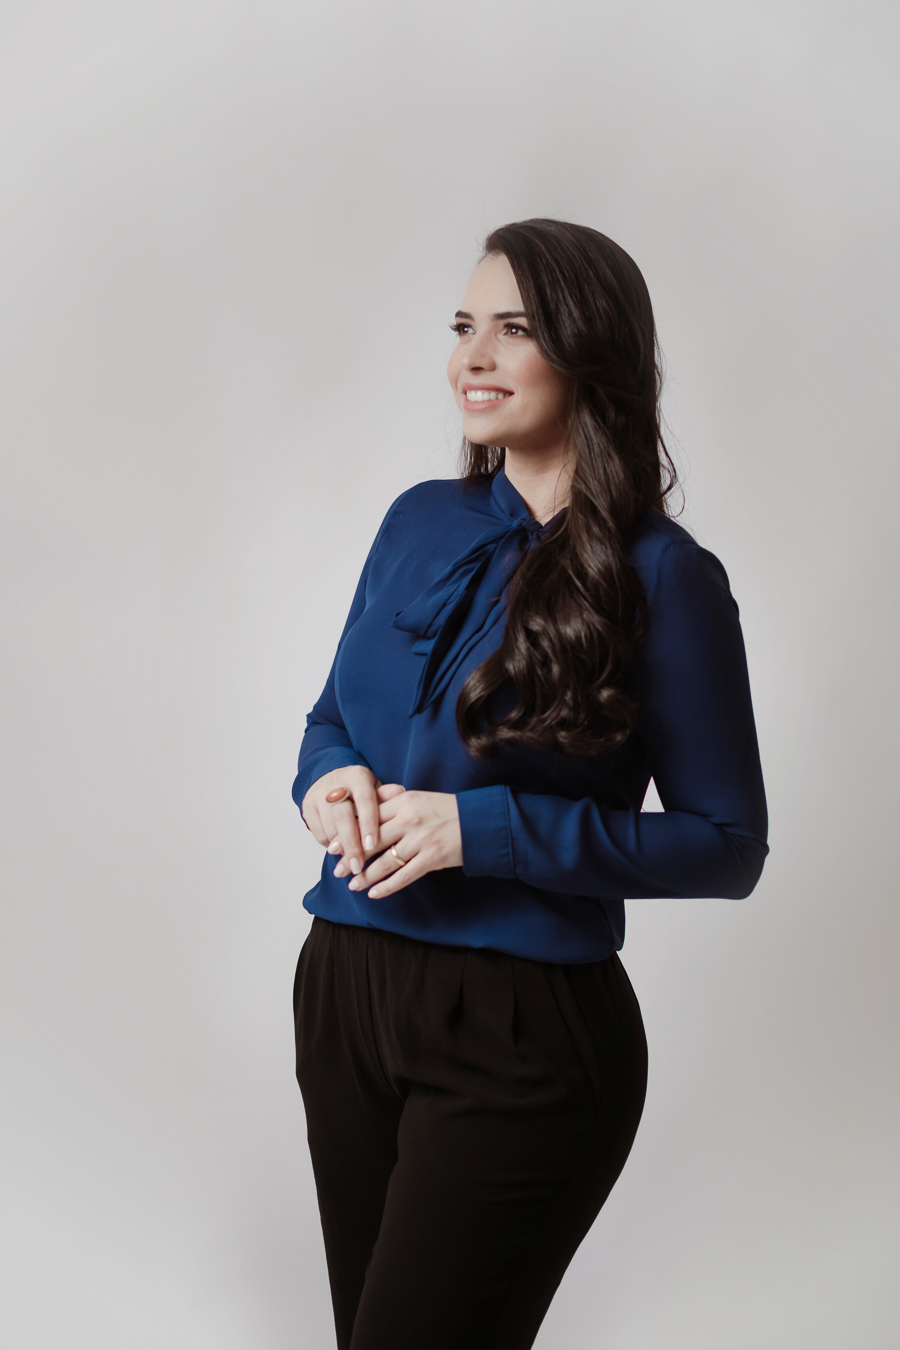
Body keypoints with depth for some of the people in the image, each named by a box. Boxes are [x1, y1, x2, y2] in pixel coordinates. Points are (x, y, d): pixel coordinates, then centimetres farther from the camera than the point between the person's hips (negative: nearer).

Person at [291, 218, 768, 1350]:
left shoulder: (661, 577, -12)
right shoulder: (421, 523, 5)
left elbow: (727, 844, -11)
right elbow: (332, 717, 16)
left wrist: (484, 830, -18)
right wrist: (332, 778, -9)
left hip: (523, 1037, -6)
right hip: (345, 993, 6)